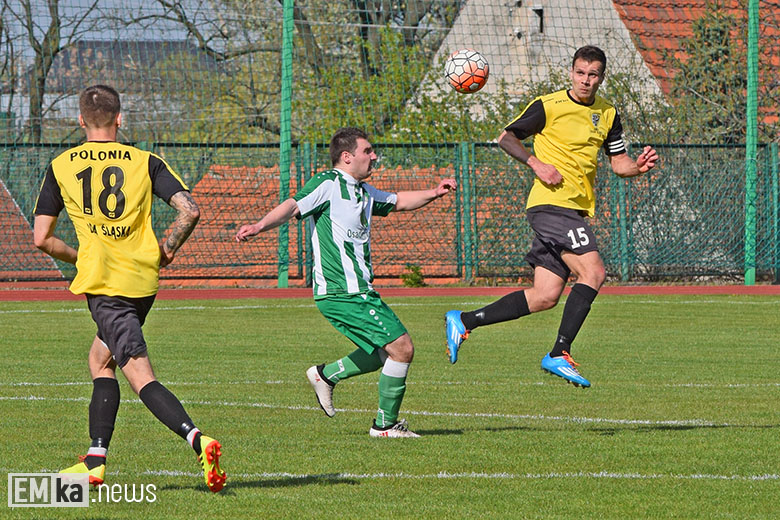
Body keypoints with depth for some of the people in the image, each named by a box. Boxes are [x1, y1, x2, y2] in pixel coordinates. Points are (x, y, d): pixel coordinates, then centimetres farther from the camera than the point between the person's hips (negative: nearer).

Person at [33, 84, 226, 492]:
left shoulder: (60, 167, 5)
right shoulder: (145, 162, 6)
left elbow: (41, 239, 5)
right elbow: (189, 210, -6)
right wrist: (167, 251, 9)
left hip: (103, 283, -4)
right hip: (143, 280, 4)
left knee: (141, 377, -11)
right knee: (100, 359, 24)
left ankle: (197, 440, -33)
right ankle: (95, 460, 21)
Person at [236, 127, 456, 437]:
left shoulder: (363, 191, 18)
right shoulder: (328, 184, -10)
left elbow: (397, 202, 32)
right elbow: (293, 207, -23)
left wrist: (433, 194, 16)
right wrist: (259, 226, -40)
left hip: (358, 290, 10)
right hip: (343, 292, -10)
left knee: (387, 352, 19)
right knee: (402, 348, -9)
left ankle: (326, 375, 25)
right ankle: (385, 425, 0)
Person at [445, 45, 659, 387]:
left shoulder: (607, 114, 13)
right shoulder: (549, 106, -5)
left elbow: (618, 161, 17)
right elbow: (506, 137, 1)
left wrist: (637, 166, -5)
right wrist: (536, 164, -13)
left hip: (577, 210, 7)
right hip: (551, 202, -7)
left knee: (545, 297, 3)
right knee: (593, 272, -21)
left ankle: (463, 321, 12)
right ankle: (559, 355, -18)